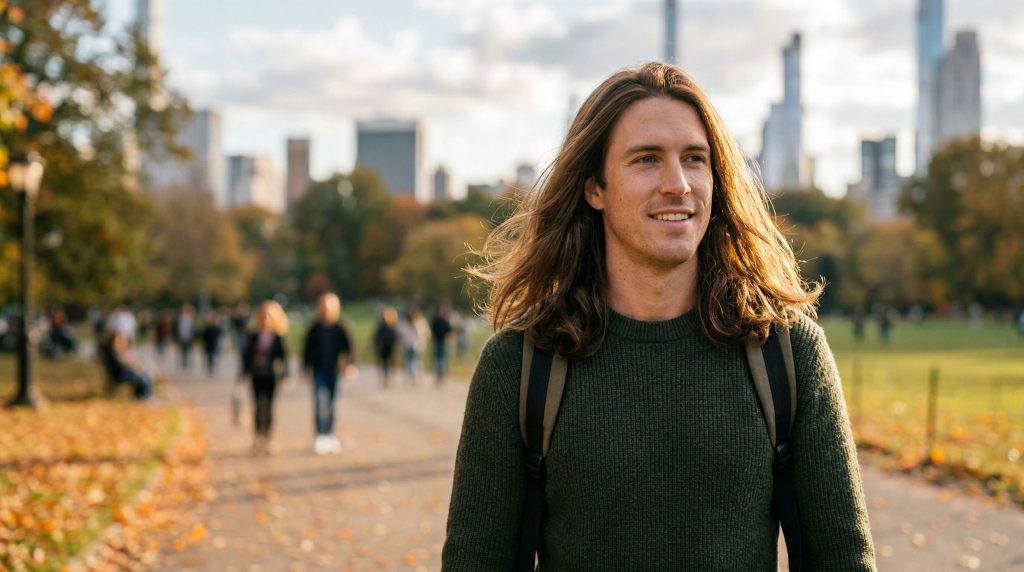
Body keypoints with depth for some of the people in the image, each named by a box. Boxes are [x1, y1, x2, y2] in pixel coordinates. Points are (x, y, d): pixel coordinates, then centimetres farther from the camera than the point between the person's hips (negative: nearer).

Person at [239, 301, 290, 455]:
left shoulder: (278, 337, 0)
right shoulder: (253, 335, 2)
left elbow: (283, 356, 3)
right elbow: (246, 355, 7)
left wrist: (284, 374, -4)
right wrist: (243, 374, 5)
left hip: (271, 376, 0)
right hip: (257, 376, 0)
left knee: (269, 407, 5)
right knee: (259, 405, -12)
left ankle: (267, 439, 16)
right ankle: (257, 438, -6)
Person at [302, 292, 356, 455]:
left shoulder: (340, 330, 2)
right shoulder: (315, 329, 0)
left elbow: (347, 349, 1)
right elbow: (307, 350, 5)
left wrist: (349, 365, -13)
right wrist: (306, 368, 5)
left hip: (333, 371, 2)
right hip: (319, 371, -2)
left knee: (331, 404, 12)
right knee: (320, 402, -15)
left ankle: (330, 435, 25)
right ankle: (320, 436, -16)